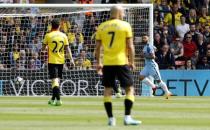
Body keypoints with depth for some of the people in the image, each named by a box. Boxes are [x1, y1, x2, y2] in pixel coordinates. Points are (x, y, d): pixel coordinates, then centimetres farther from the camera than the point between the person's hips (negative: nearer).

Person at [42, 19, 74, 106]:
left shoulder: (48, 36, -6)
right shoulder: (63, 36, 1)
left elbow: (43, 48, 3)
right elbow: (67, 48, -1)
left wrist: (46, 47, 26)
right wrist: (71, 59, 1)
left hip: (52, 61, -3)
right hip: (61, 60, 3)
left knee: (55, 80, -8)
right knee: (57, 80, 16)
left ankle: (58, 99, -24)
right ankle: (53, 99, 27)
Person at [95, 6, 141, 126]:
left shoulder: (101, 27, 7)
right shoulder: (125, 26, -2)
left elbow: (98, 47, 8)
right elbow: (130, 46, -5)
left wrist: (98, 62, 16)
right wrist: (132, 62, 4)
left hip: (107, 63, 3)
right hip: (121, 62, -3)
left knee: (108, 90, 8)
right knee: (129, 89, 5)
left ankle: (111, 118, 7)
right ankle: (127, 117, -4)